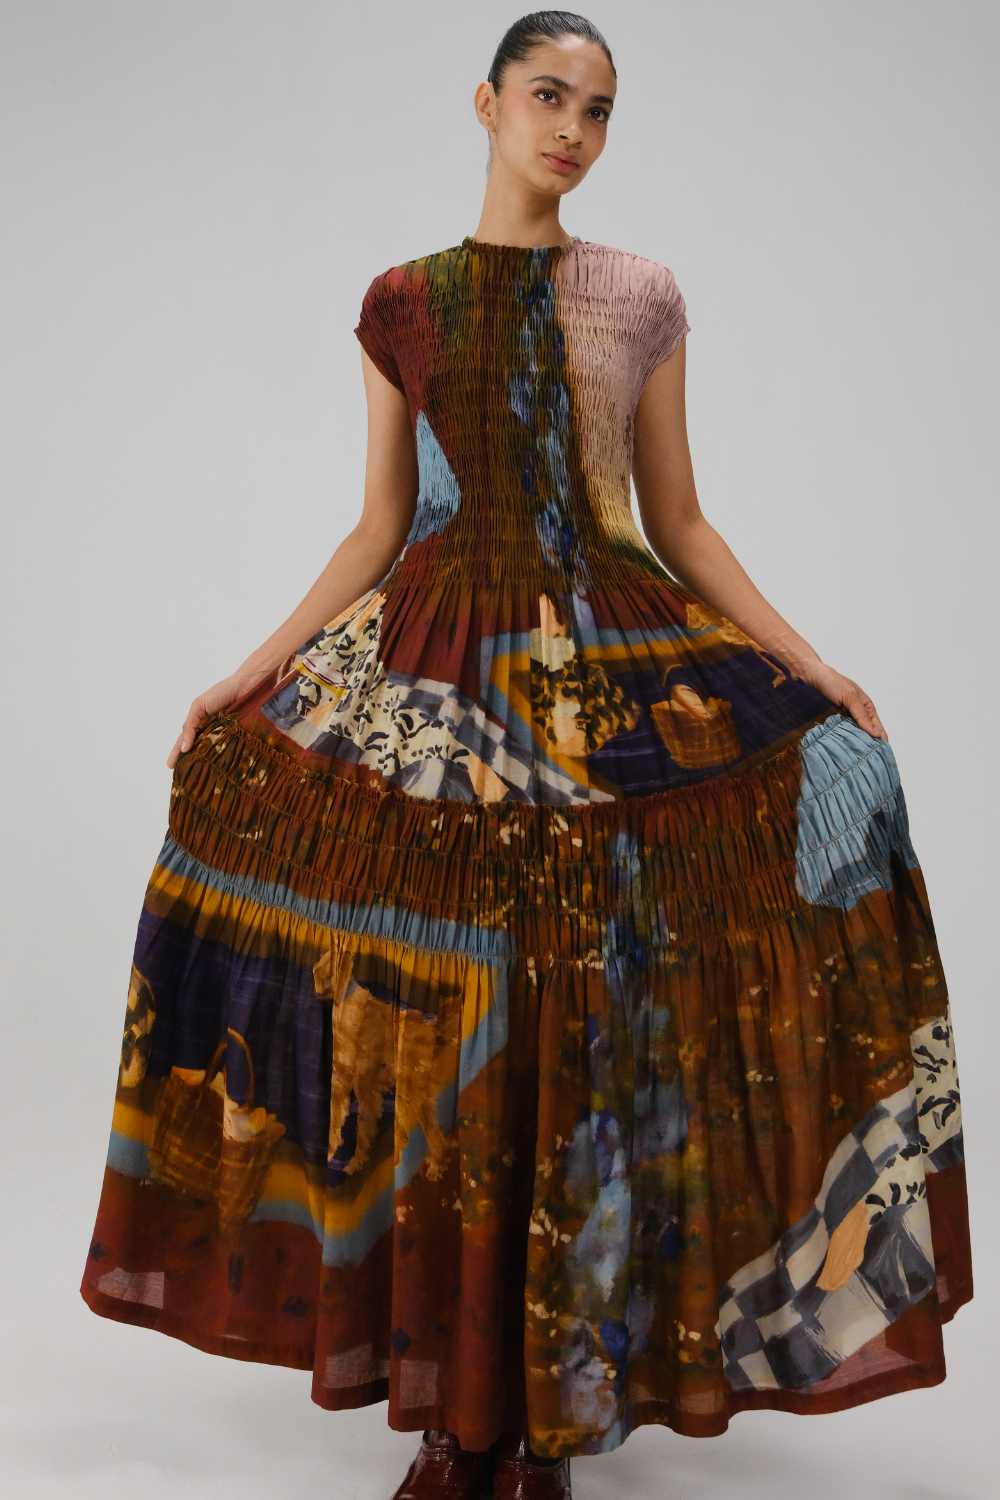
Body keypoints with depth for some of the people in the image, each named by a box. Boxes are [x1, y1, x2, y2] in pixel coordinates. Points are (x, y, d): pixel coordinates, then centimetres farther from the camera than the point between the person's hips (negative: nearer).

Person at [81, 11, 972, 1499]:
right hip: (435, 681, 0)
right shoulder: (404, 305, 9)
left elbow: (679, 523, 9)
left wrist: (808, 664, 0)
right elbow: (379, 527, 9)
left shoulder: (643, 300, 9)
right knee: (431, 1026, -1)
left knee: (589, 1021, -2)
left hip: (619, 679, 0)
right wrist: (256, 672, 2)